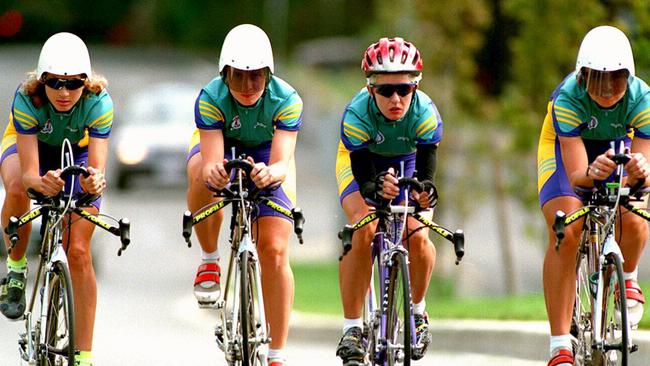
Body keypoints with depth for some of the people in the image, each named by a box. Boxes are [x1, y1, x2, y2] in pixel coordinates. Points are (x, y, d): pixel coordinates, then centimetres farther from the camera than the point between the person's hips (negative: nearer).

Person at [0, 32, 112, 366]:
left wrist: (95, 181, -60)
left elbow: (97, 166, -37)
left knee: (78, 251, -12)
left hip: (77, 152, 1)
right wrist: (42, 183, -62)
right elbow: (29, 173, -39)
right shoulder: (27, 100, -36)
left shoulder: (98, 103, -33)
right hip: (27, 144, 0)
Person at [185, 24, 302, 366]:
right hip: (222, 146, 0)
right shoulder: (211, 99, -32)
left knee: (275, 252, -13)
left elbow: (282, 163, -41)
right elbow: (212, 160, -41)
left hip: (266, 155, 0)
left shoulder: (286, 100, -32)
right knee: (201, 176, -38)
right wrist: (213, 172, -65)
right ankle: (209, 260, -14)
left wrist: (270, 173, -65)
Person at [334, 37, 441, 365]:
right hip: (361, 161, -1)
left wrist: (425, 190, -60)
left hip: (407, 162, 1)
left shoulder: (425, 113, -33)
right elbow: (363, 175, -38)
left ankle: (417, 311, 8)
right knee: (363, 231, -26)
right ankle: (352, 328, -17)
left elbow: (426, 169, -37)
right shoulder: (357, 114, -36)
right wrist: (375, 189, -61)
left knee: (417, 236, -20)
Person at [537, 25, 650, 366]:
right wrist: (592, 173, -62)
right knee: (565, 232, -25)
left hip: (617, 148, 2)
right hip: (567, 149, -2)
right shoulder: (568, 98, -36)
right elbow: (576, 175, -39)